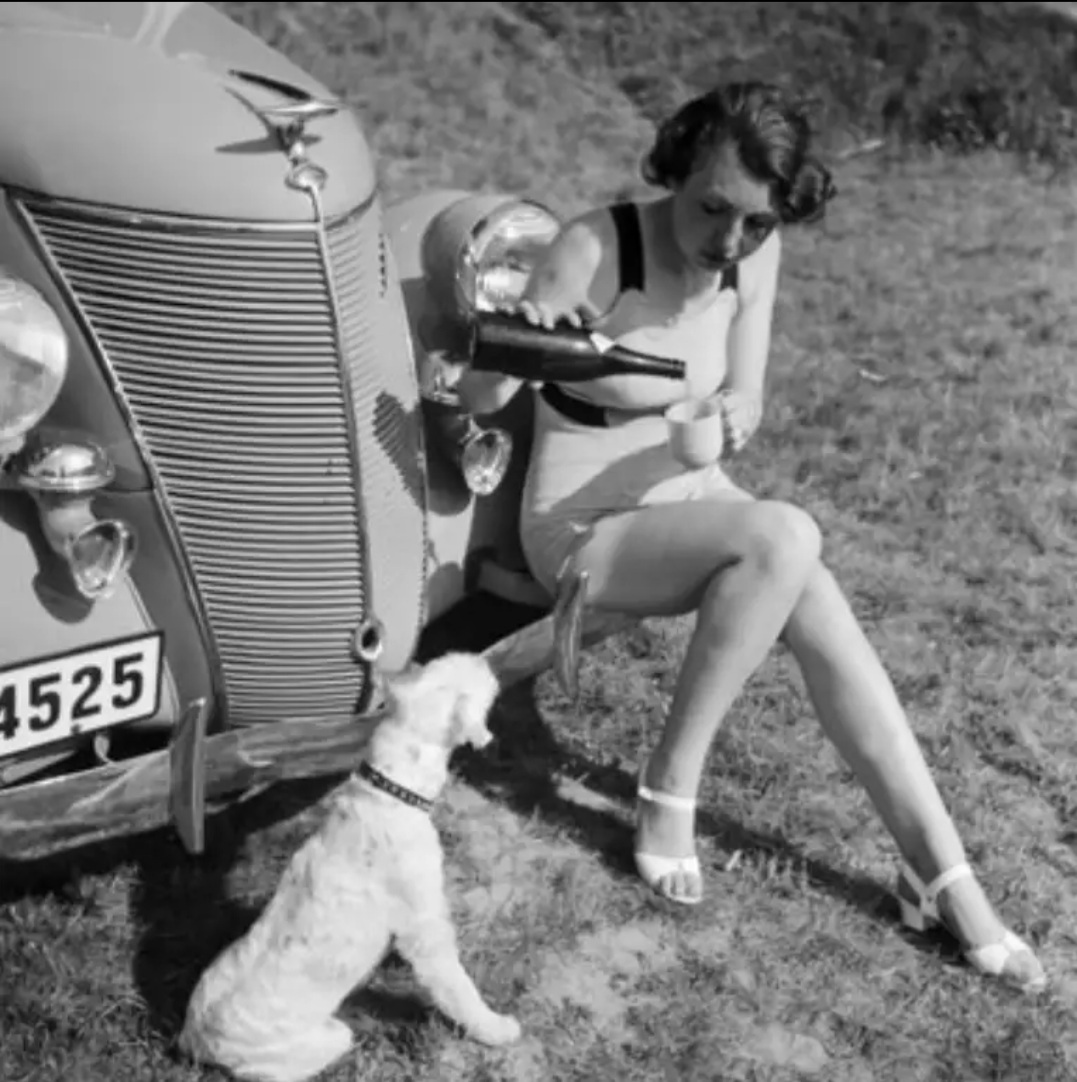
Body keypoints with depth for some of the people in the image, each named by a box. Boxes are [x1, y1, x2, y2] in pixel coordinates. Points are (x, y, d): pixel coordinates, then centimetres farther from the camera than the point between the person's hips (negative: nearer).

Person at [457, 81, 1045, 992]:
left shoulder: (755, 251, -6)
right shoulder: (594, 249, -23)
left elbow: (745, 401, -2)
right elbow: (479, 400, -23)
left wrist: (732, 416, -26)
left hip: (695, 505, 5)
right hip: (583, 529, -5)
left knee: (828, 631, -22)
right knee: (785, 535, -32)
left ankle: (940, 874, -14)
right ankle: (671, 786, -19)